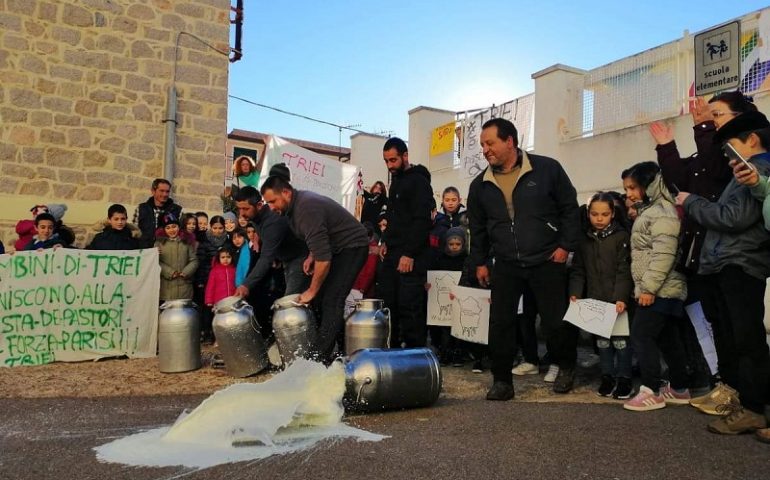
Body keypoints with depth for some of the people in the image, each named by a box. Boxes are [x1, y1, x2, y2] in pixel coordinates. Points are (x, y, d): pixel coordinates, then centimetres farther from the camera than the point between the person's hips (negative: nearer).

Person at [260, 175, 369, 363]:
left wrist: (312, 291, -21)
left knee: (331, 301, -16)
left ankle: (321, 358, -15)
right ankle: (340, 350, 17)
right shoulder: (297, 203, 3)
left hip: (352, 247, -10)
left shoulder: (307, 209, -28)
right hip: (336, 248, 10)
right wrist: (312, 256, 2)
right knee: (323, 297, 9)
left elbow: (323, 258, -30)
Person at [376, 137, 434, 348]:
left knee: (410, 307, -7)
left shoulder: (419, 181, -9)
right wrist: (386, 242, 14)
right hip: (392, 254, 9)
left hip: (411, 257, -9)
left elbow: (422, 221, -17)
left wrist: (409, 254, -20)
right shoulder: (396, 181, 19)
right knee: (386, 303, 9)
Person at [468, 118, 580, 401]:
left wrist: (565, 245, -5)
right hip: (505, 265, 3)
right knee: (500, 323, 0)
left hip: (547, 262, -3)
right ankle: (502, 380, 14)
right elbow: (477, 227, 14)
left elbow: (570, 208, 0)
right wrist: (479, 262, 12)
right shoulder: (481, 184, 5)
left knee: (555, 321, 4)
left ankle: (566, 367, 32)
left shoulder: (547, 169, -6)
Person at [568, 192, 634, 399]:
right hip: (595, 300, 4)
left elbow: (624, 271, -11)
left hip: (617, 300, -4)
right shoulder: (585, 240, 7)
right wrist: (575, 293, -5)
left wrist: (621, 298, -20)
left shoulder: (622, 236, -6)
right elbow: (578, 270, 8)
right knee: (602, 340, 12)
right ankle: (607, 376, 24)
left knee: (620, 340, 2)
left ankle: (624, 378, 15)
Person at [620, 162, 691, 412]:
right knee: (668, 338, 14)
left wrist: (649, 287, -24)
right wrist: (645, 288, 22)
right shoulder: (648, 211, 20)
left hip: (660, 291, -10)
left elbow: (663, 254, -23)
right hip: (660, 290, 10)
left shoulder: (661, 211, -14)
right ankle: (678, 389, 23)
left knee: (641, 336, -9)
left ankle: (652, 391, -2)